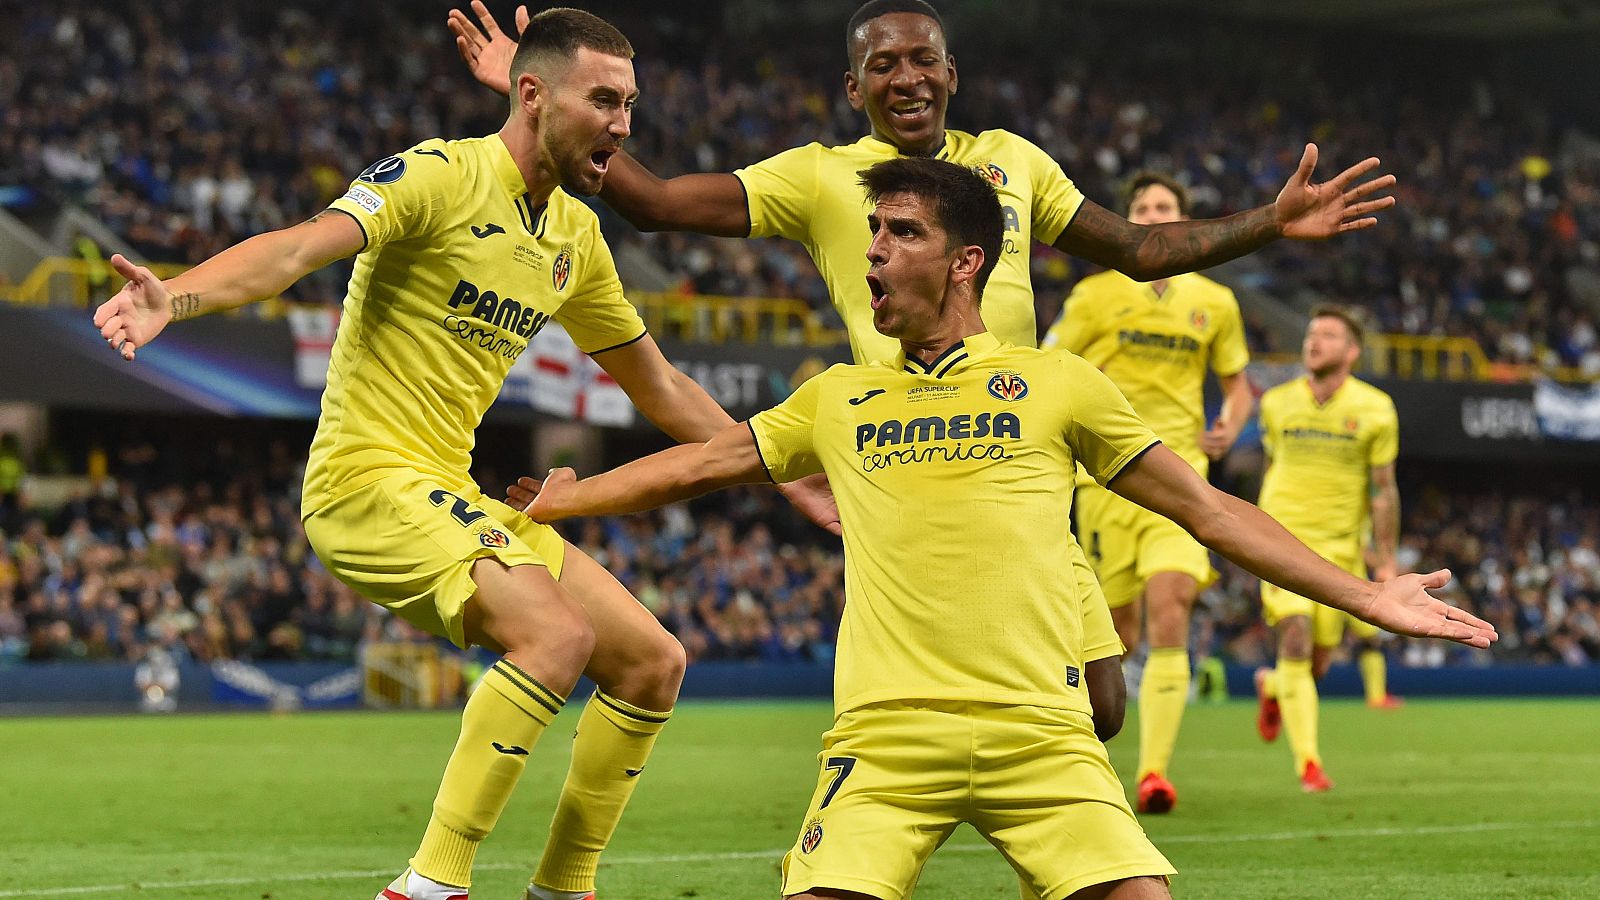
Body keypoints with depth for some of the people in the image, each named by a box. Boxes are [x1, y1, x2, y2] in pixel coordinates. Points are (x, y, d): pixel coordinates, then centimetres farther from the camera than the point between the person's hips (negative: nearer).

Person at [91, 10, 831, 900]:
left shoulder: (576, 234, 12)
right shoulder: (441, 175, -12)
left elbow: (658, 384, 24)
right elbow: (301, 247, -28)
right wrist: (172, 297, -46)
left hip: (454, 493, 9)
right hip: (370, 478, -9)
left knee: (654, 662, 5)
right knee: (558, 631, -29)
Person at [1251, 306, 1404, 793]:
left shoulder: (1374, 409, -1)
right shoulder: (1277, 403, 5)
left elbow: (1383, 488, 2)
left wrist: (1386, 559, -2)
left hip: (1340, 547, 0)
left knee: (1316, 664, 3)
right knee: (1295, 639, -18)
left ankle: (1272, 688, 40)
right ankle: (1308, 762, -16)